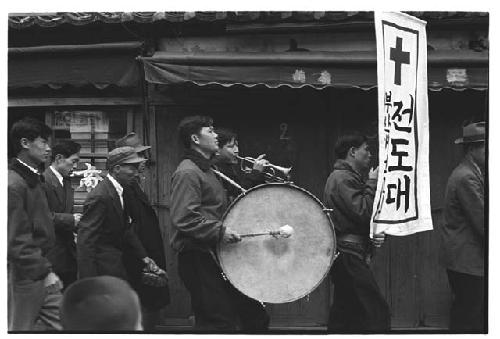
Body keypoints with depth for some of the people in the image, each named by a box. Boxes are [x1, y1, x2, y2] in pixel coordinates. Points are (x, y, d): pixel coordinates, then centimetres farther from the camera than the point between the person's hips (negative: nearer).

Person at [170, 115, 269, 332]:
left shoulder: (206, 170, 21)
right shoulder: (187, 172, -12)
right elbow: (183, 219, -23)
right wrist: (219, 232, -23)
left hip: (212, 254, 10)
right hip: (197, 256, -10)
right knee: (219, 322, -9)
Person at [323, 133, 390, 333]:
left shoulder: (345, 177, 22)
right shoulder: (343, 178, -10)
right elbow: (363, 212, -21)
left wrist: (374, 234, 4)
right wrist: (372, 183, -10)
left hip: (345, 254, 11)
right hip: (349, 254, -11)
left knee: (344, 314, 12)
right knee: (377, 313, -15)